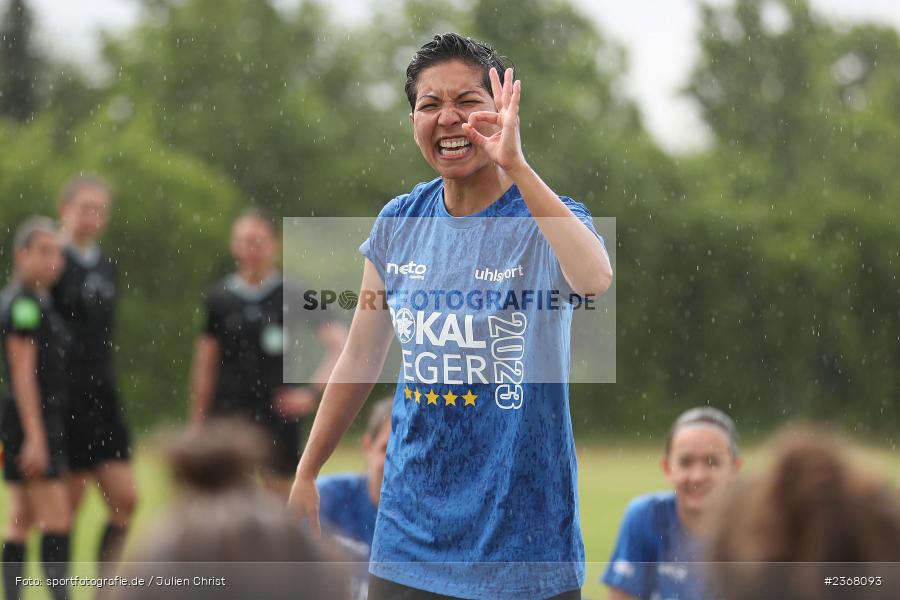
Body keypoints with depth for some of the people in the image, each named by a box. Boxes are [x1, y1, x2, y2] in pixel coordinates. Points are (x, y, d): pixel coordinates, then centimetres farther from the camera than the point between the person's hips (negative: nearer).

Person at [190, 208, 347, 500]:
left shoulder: (292, 297, -3)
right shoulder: (219, 298, 5)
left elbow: (341, 344, -6)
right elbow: (205, 363, 11)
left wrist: (312, 392, -14)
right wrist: (197, 424, 11)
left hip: (278, 413, -1)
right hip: (228, 415, 1)